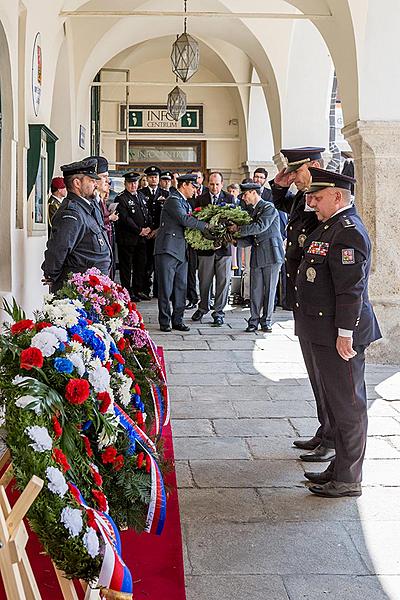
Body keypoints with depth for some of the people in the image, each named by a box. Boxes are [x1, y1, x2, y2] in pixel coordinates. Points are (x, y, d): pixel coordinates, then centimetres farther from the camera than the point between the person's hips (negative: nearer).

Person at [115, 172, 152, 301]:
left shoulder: (141, 196, 15)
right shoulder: (121, 198, -8)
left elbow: (147, 214, 17)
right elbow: (125, 218, -16)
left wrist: (148, 228, -1)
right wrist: (139, 231, -14)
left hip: (141, 238, 7)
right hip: (127, 238, -7)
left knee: (141, 264, 10)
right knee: (126, 266, 0)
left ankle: (139, 290, 19)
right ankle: (127, 292, 5)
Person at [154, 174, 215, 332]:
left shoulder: (186, 203, 20)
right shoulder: (173, 200, -9)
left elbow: (189, 223, 18)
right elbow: (185, 220, -21)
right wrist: (206, 226, -14)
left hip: (181, 252, 9)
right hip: (168, 249, -9)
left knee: (181, 287, 9)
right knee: (166, 288, -3)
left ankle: (178, 320, 14)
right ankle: (164, 321, 3)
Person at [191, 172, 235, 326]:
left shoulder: (230, 198, 5)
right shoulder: (200, 199, 4)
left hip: (224, 245, 0)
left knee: (223, 280, 2)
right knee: (204, 280, 8)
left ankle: (218, 312, 12)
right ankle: (203, 307, 26)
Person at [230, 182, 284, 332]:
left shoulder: (269, 207, -5)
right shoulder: (253, 211, 18)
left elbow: (260, 227, -20)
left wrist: (239, 229, -14)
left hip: (271, 254, -6)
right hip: (257, 256, 7)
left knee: (269, 290, 1)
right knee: (255, 291, 4)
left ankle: (266, 321, 11)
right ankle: (254, 321, 10)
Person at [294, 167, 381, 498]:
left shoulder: (348, 231, -18)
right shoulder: (330, 226, 13)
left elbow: (351, 288, -23)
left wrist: (345, 334, -23)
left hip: (339, 334, -11)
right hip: (322, 333, 11)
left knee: (347, 405, 0)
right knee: (336, 402, 18)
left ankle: (348, 480, 10)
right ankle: (340, 468, 30)